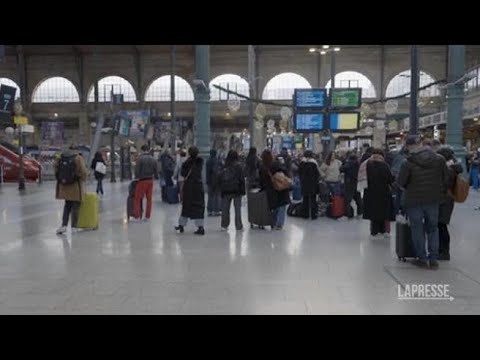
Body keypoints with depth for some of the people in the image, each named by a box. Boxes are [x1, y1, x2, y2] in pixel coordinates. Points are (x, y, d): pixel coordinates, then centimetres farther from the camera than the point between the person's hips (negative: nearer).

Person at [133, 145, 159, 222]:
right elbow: (156, 170, 4)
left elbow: (137, 169, -12)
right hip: (150, 180, 5)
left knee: (138, 198, 5)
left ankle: (137, 216, 5)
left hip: (142, 180, -5)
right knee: (149, 199, 10)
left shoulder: (140, 158, -12)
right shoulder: (153, 159, 3)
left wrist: (136, 177, 3)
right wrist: (156, 177, 16)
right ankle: (147, 217, 13)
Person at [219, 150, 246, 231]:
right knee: (237, 209, 3)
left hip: (225, 190, 3)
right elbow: (242, 179, -8)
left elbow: (220, 179, 4)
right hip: (236, 190, -3)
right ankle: (239, 226, 5)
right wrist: (243, 190, -2)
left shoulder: (225, 166, 1)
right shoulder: (238, 166, -8)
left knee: (225, 208, 10)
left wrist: (221, 189, 11)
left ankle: (224, 225, 13)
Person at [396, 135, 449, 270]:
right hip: (434, 199, 3)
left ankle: (422, 258, 13)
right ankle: (433, 259, 15)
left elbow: (400, 183, -11)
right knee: (433, 228, 15)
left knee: (417, 229, 9)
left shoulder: (407, 163, -16)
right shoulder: (439, 159, -4)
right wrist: (439, 192, 14)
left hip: (414, 200, -3)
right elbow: (446, 178, 1)